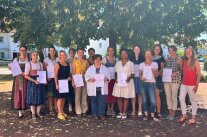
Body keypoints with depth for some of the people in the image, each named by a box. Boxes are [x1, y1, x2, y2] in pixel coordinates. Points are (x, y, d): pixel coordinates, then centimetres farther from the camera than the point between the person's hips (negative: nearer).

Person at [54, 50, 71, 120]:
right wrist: (56, 84, -18)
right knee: (60, 98, -3)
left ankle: (62, 111, 24)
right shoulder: (57, 64, -9)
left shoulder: (67, 64, 11)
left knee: (64, 98, 12)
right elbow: (55, 75, -11)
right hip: (60, 83, -6)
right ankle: (59, 113, 4)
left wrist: (69, 77, 1)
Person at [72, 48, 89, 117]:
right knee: (77, 96, -2)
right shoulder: (75, 62, 5)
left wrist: (84, 72, -8)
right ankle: (78, 112, 3)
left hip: (85, 80, 3)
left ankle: (84, 111, 12)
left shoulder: (86, 61, 11)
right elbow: (73, 72, 2)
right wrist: (73, 81, -6)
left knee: (84, 96, 4)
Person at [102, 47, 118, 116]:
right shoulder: (105, 59, 3)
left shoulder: (116, 59, 11)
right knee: (108, 93, -4)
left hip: (114, 78, 3)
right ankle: (108, 108, 6)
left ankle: (112, 108, 11)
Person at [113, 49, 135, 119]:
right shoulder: (117, 63, 9)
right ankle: (120, 112, 15)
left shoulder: (131, 63, -1)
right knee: (119, 98, 3)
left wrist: (129, 78, -19)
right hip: (119, 82, 3)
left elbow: (133, 73, 0)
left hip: (127, 82, -3)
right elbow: (116, 72, 13)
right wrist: (116, 78, -5)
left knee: (126, 98, 2)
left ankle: (124, 113, 12)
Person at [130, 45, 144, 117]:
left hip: (140, 77, -1)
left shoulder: (142, 58, 5)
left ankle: (140, 109, 7)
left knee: (140, 93, 1)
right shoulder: (131, 58, 8)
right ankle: (133, 109, 7)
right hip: (133, 77, 1)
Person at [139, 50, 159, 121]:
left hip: (151, 83, -2)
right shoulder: (142, 64, 9)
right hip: (143, 83, 2)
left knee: (152, 100, -9)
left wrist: (154, 72, -15)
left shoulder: (154, 64, 5)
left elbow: (156, 75, 5)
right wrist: (141, 78, -10)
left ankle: (152, 115, 1)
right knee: (144, 100, 5)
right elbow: (140, 74, 11)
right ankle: (146, 115, 14)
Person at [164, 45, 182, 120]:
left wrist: (176, 73, -18)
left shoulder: (179, 59, 0)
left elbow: (181, 69, 0)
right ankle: (170, 113, 19)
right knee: (168, 97, 7)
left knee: (174, 97, 0)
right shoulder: (167, 59, 12)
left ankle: (173, 114, 11)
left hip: (175, 80, -4)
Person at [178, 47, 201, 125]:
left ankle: (193, 117, 15)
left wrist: (197, 85, -11)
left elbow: (199, 74, -7)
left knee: (192, 100, 4)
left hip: (192, 85, -5)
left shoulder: (196, 62, -5)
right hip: (184, 84, 5)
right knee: (181, 98, 2)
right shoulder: (184, 62, 9)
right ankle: (184, 115, 14)